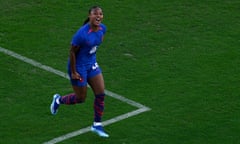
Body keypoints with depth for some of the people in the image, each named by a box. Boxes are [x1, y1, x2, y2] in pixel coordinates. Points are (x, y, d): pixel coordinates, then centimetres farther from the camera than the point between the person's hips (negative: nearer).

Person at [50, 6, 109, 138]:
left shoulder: (102, 28, -9)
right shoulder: (82, 33, -31)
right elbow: (72, 52, -21)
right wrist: (73, 72, -15)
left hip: (92, 64, 7)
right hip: (79, 66, -7)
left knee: (100, 94, 2)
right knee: (81, 98, 9)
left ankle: (97, 125, 17)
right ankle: (58, 100, 38)